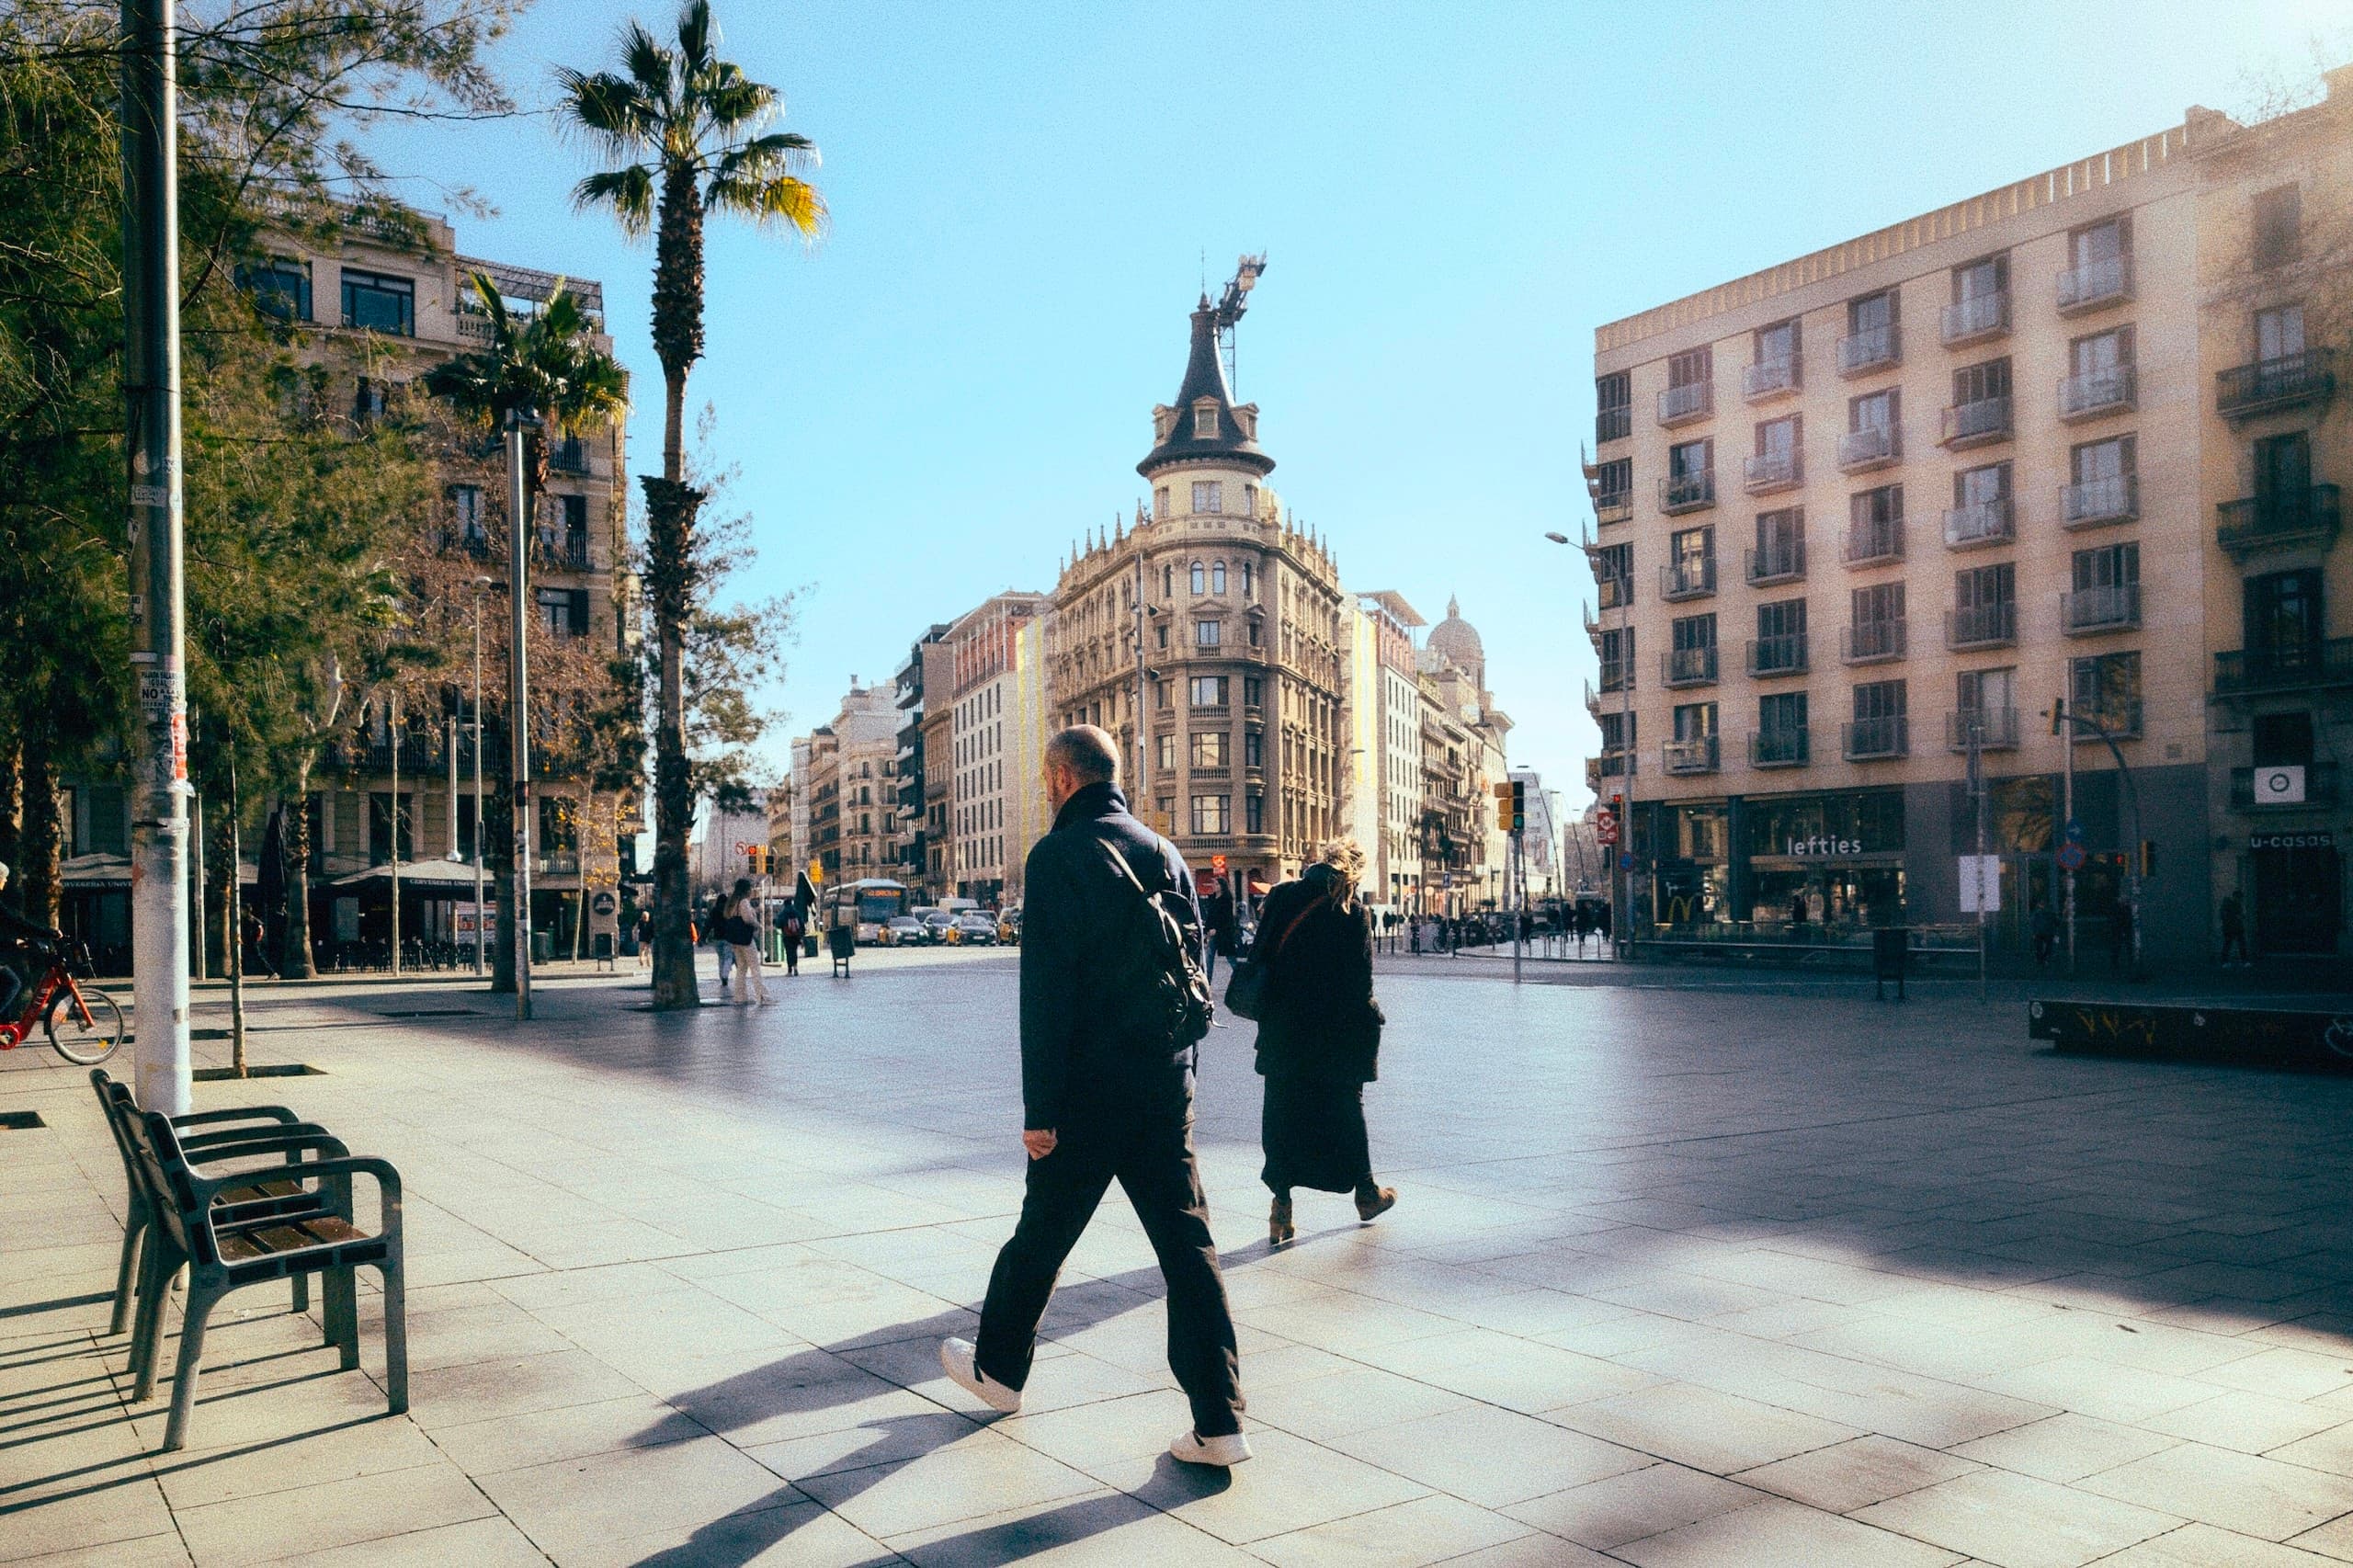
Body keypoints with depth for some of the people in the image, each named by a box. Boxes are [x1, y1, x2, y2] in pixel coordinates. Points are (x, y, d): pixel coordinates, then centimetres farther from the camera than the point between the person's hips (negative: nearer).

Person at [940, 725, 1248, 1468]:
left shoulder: (1058, 856, -9)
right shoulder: (1164, 852, 10)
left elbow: (1046, 991, -14)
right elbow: (1194, 968, 13)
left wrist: (1040, 1109, -12)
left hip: (1090, 1090, -5)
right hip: (1167, 1085, 5)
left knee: (1042, 1235, 14)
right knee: (1188, 1244, 4)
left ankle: (998, 1368, 35)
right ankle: (1219, 1421, 2)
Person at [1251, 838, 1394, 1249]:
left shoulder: (1280, 897, 1)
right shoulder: (1352, 910, -9)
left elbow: (1262, 958, 3)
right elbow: (1359, 980, -11)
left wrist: (1270, 1017, 9)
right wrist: (1370, 1022, 1)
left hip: (1283, 1030, 2)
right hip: (1335, 1035, -2)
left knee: (1282, 1112, 7)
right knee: (1346, 1109, 13)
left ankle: (1281, 1207, 1)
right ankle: (1365, 1194, 30)